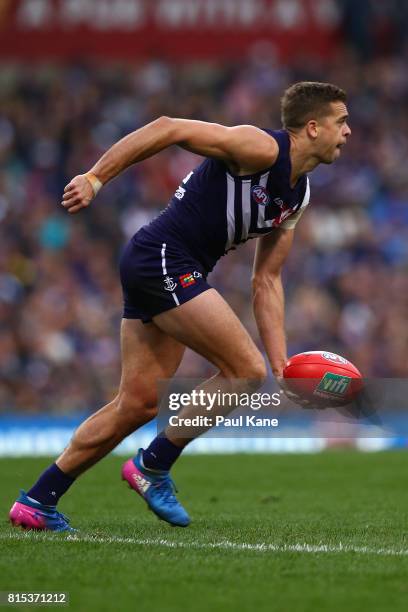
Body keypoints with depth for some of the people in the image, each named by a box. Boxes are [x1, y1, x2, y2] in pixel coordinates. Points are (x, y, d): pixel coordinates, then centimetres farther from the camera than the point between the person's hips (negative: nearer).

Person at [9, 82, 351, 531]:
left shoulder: (297, 196, 15)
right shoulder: (262, 148, -13)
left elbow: (266, 281, 18)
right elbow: (168, 129, -17)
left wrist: (281, 364, 11)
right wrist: (95, 178, -22)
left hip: (172, 274, 10)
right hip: (163, 260, -10)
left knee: (138, 405, 8)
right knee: (246, 371, -10)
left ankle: (36, 503, 14)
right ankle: (152, 466, 1)